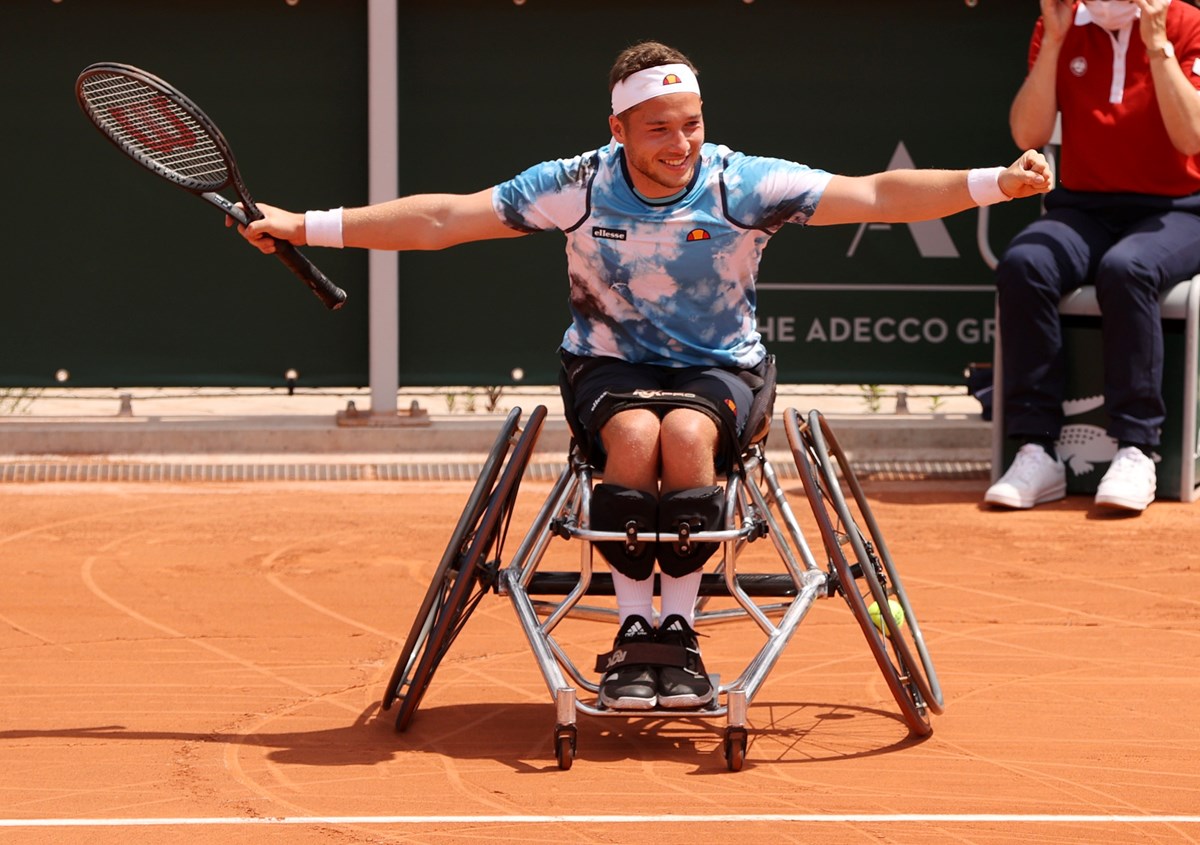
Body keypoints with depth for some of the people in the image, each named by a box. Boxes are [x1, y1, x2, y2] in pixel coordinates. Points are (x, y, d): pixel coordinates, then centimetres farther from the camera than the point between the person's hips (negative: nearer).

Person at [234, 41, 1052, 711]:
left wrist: (994, 182, -29)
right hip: (611, 361, 0)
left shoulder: (746, 185, -13)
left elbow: (878, 194, -17)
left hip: (718, 365, 0)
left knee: (687, 434, -34)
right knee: (635, 435, -33)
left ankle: (680, 627, -19)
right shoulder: (579, 187, -11)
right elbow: (442, 217, -7)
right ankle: (633, 628, -20)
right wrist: (309, 226, -10)